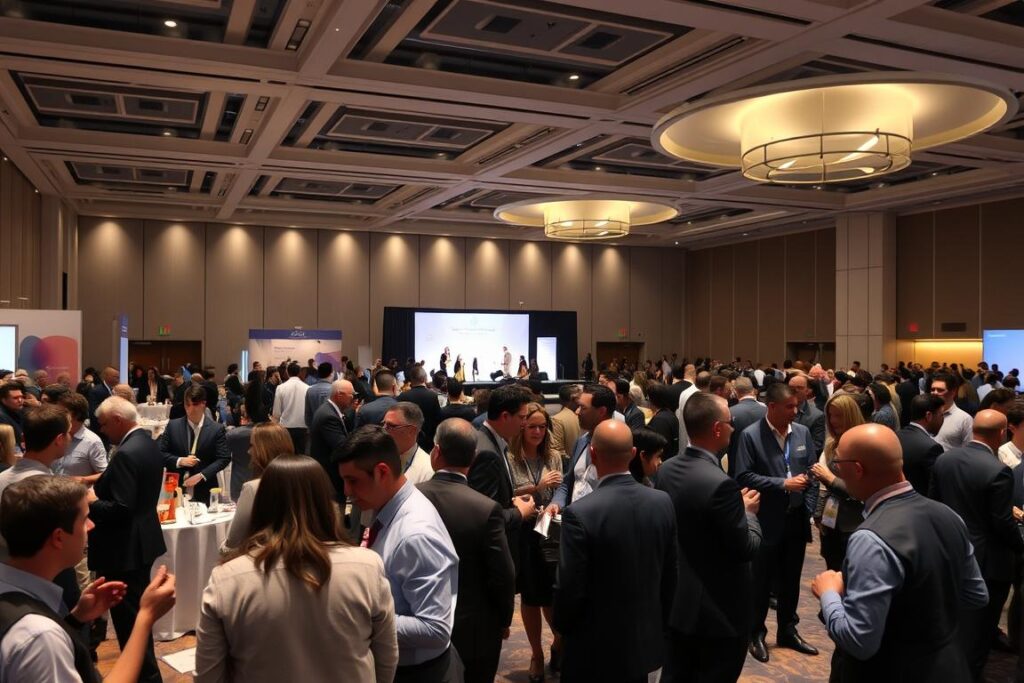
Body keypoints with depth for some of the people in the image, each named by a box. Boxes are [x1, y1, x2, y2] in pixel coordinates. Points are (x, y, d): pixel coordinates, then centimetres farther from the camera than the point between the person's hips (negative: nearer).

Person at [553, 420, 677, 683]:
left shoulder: (580, 513, -25)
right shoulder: (663, 502, -8)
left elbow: (570, 589, -18)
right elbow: (670, 575, 2)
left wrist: (563, 629, 1)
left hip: (594, 648, -4)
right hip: (646, 640, 5)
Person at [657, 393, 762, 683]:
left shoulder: (666, 470, -2)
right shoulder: (721, 484, -27)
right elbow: (745, 549, -19)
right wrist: (748, 512, -1)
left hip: (677, 602, 7)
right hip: (719, 609, -7)